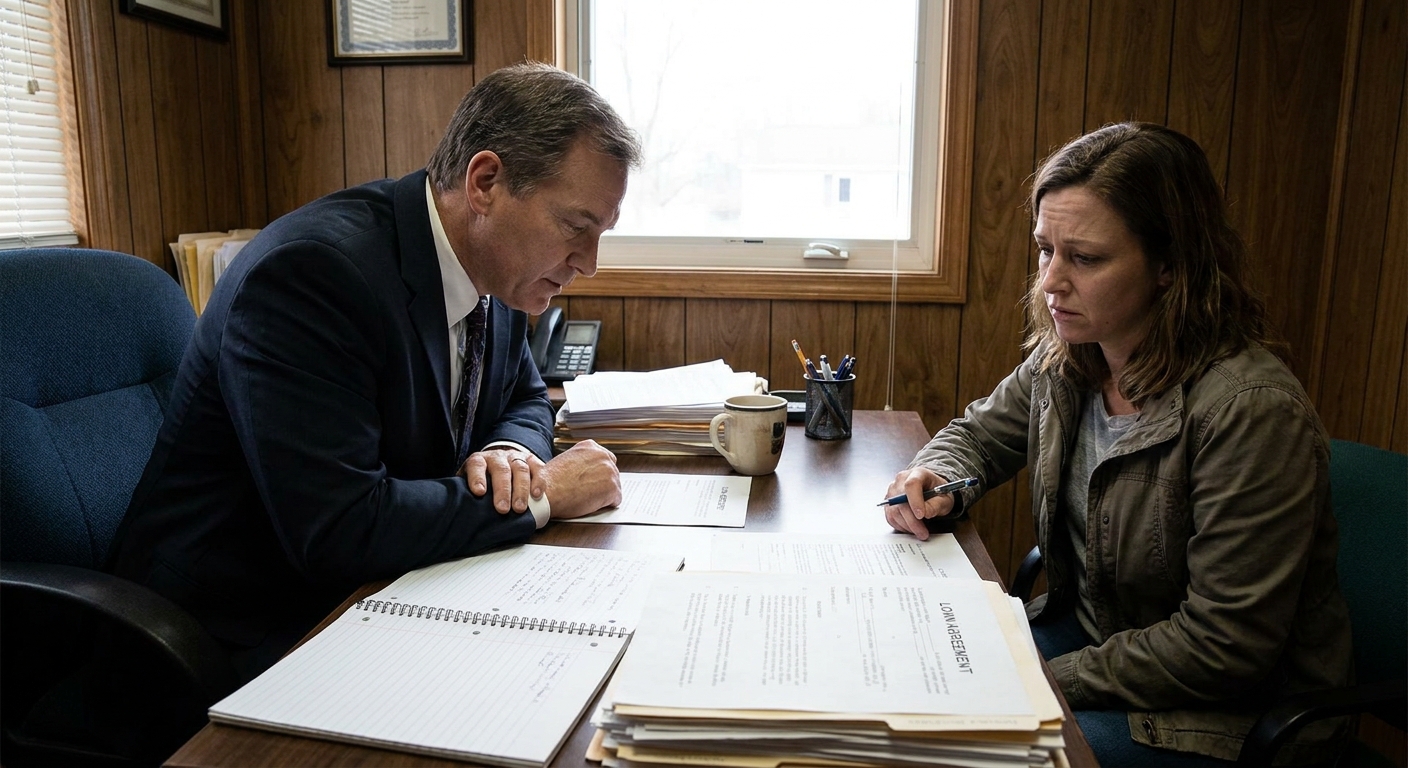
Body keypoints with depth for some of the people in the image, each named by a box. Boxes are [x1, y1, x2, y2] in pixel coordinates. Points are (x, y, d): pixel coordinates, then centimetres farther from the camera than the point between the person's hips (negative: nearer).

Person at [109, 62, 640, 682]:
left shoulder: (494, 264, -1)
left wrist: (507, 452, -11)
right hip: (249, 637, -7)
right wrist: (541, 495, -21)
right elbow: (338, 531, -32)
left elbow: (525, 399, 14)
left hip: (382, 596, 8)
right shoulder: (312, 271, -26)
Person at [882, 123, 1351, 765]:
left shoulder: (1253, 411, -28)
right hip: (1090, 628, 6)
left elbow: (1222, 648, -25)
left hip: (1227, 713, -6)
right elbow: (981, 433, 13)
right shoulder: (1065, 359, -6)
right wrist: (936, 479, -10)